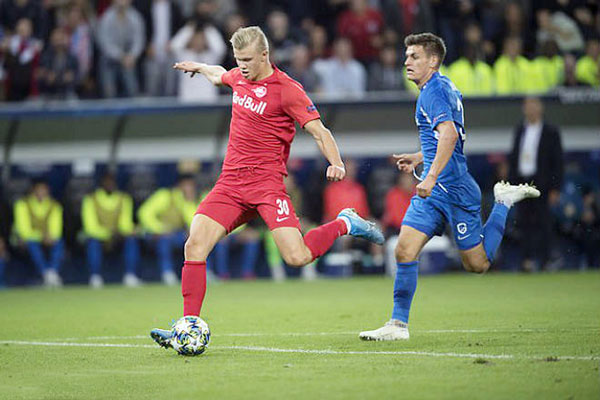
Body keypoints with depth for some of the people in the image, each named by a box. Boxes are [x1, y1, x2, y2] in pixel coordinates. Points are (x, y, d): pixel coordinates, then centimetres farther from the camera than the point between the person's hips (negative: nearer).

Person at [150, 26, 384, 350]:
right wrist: (199, 67, 54)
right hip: (230, 183, 6)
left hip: (267, 182, -6)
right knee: (195, 246, -12)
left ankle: (345, 224, 11)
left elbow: (319, 131, -11)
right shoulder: (239, 77, 11)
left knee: (297, 257, -19)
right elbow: (220, 75, 37)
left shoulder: (287, 90, -9)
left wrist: (336, 163, -27)